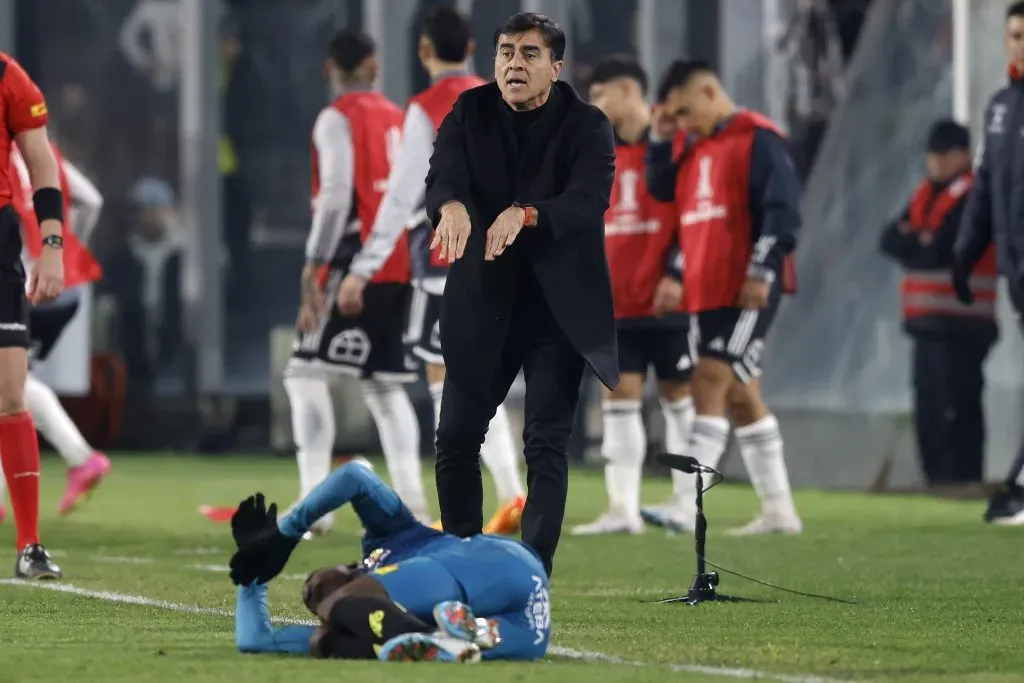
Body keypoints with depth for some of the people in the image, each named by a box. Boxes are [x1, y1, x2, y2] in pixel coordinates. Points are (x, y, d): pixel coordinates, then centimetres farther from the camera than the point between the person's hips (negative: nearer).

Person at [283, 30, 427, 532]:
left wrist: (313, 270, -15)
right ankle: (411, 503, 3)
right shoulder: (400, 118, 15)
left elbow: (336, 199, -15)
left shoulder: (338, 119, -6)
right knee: (384, 385, 11)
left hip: (355, 264, -7)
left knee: (306, 374, -4)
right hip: (401, 266, 7)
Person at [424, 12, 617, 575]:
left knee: (546, 446, -7)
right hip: (481, 301, 3)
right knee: (456, 438, 6)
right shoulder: (470, 113, 1)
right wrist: (451, 205, -41)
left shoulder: (587, 126, -7)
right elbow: (442, 175, -16)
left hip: (559, 304, -3)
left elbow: (589, 201, -23)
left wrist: (525, 214, -43)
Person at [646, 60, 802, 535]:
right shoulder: (698, 150, 18)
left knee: (711, 383, -15)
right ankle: (779, 510, 16)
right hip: (705, 294, 9)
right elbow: (662, 190, 27)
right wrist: (660, 140, 13)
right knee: (739, 397, 10)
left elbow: (783, 208, -15)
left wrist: (762, 270, -21)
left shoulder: (757, 139, -9)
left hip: (745, 294, -9)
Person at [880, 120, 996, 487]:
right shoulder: (924, 195, 19)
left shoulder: (971, 196, -9)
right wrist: (920, 242, -9)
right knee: (928, 412, 10)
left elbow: (941, 251, -16)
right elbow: (890, 239, 11)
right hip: (926, 322, 9)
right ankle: (937, 483, 15)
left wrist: (909, 241, 1)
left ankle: (963, 484, -12)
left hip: (960, 325, -9)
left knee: (954, 412, -12)